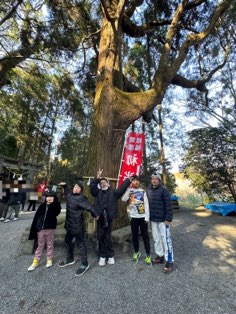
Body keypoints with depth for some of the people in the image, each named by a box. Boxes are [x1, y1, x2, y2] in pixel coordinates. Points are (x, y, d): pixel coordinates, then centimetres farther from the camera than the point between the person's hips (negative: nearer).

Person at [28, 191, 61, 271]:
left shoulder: (55, 205, -8)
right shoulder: (42, 205, -1)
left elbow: (56, 213, -26)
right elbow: (36, 217, 3)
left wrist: (53, 203, -32)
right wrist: (35, 228, 2)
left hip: (50, 228, -2)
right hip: (41, 228, 2)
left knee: (50, 245, 14)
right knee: (40, 245, 17)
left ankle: (49, 260, 32)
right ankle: (36, 261, 33)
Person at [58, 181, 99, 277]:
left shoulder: (81, 198, -25)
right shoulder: (70, 195, 2)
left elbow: (90, 207, -28)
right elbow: (67, 191, 28)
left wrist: (96, 215, -16)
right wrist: (65, 185, 15)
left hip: (77, 226, -9)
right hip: (69, 224, 9)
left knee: (80, 243, 4)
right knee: (67, 241, 25)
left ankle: (84, 264, 22)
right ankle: (70, 259, 47)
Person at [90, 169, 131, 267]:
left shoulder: (113, 192, 3)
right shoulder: (97, 192, 6)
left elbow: (121, 188, -7)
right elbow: (92, 187, -9)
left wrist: (128, 180, -13)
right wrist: (97, 177, -19)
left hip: (109, 218, -1)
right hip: (100, 218, 1)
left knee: (108, 238, 12)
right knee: (100, 237, 12)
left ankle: (110, 256, 31)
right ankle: (102, 256, 30)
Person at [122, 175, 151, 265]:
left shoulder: (143, 191, 1)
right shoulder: (128, 191, 1)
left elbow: (146, 204, 0)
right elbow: (124, 199, -17)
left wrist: (147, 217, -6)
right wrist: (129, 188, -17)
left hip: (143, 217, 0)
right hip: (133, 217, 1)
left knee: (145, 236, 7)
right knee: (134, 235, 13)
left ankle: (148, 255, 21)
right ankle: (136, 252, 33)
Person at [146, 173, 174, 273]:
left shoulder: (163, 190, -14)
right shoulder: (148, 190, 4)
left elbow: (168, 205, -15)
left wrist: (168, 219, -17)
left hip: (162, 220, -6)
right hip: (152, 219, 6)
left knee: (165, 240, 2)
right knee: (156, 239, 17)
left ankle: (170, 262, 17)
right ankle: (160, 256, 35)